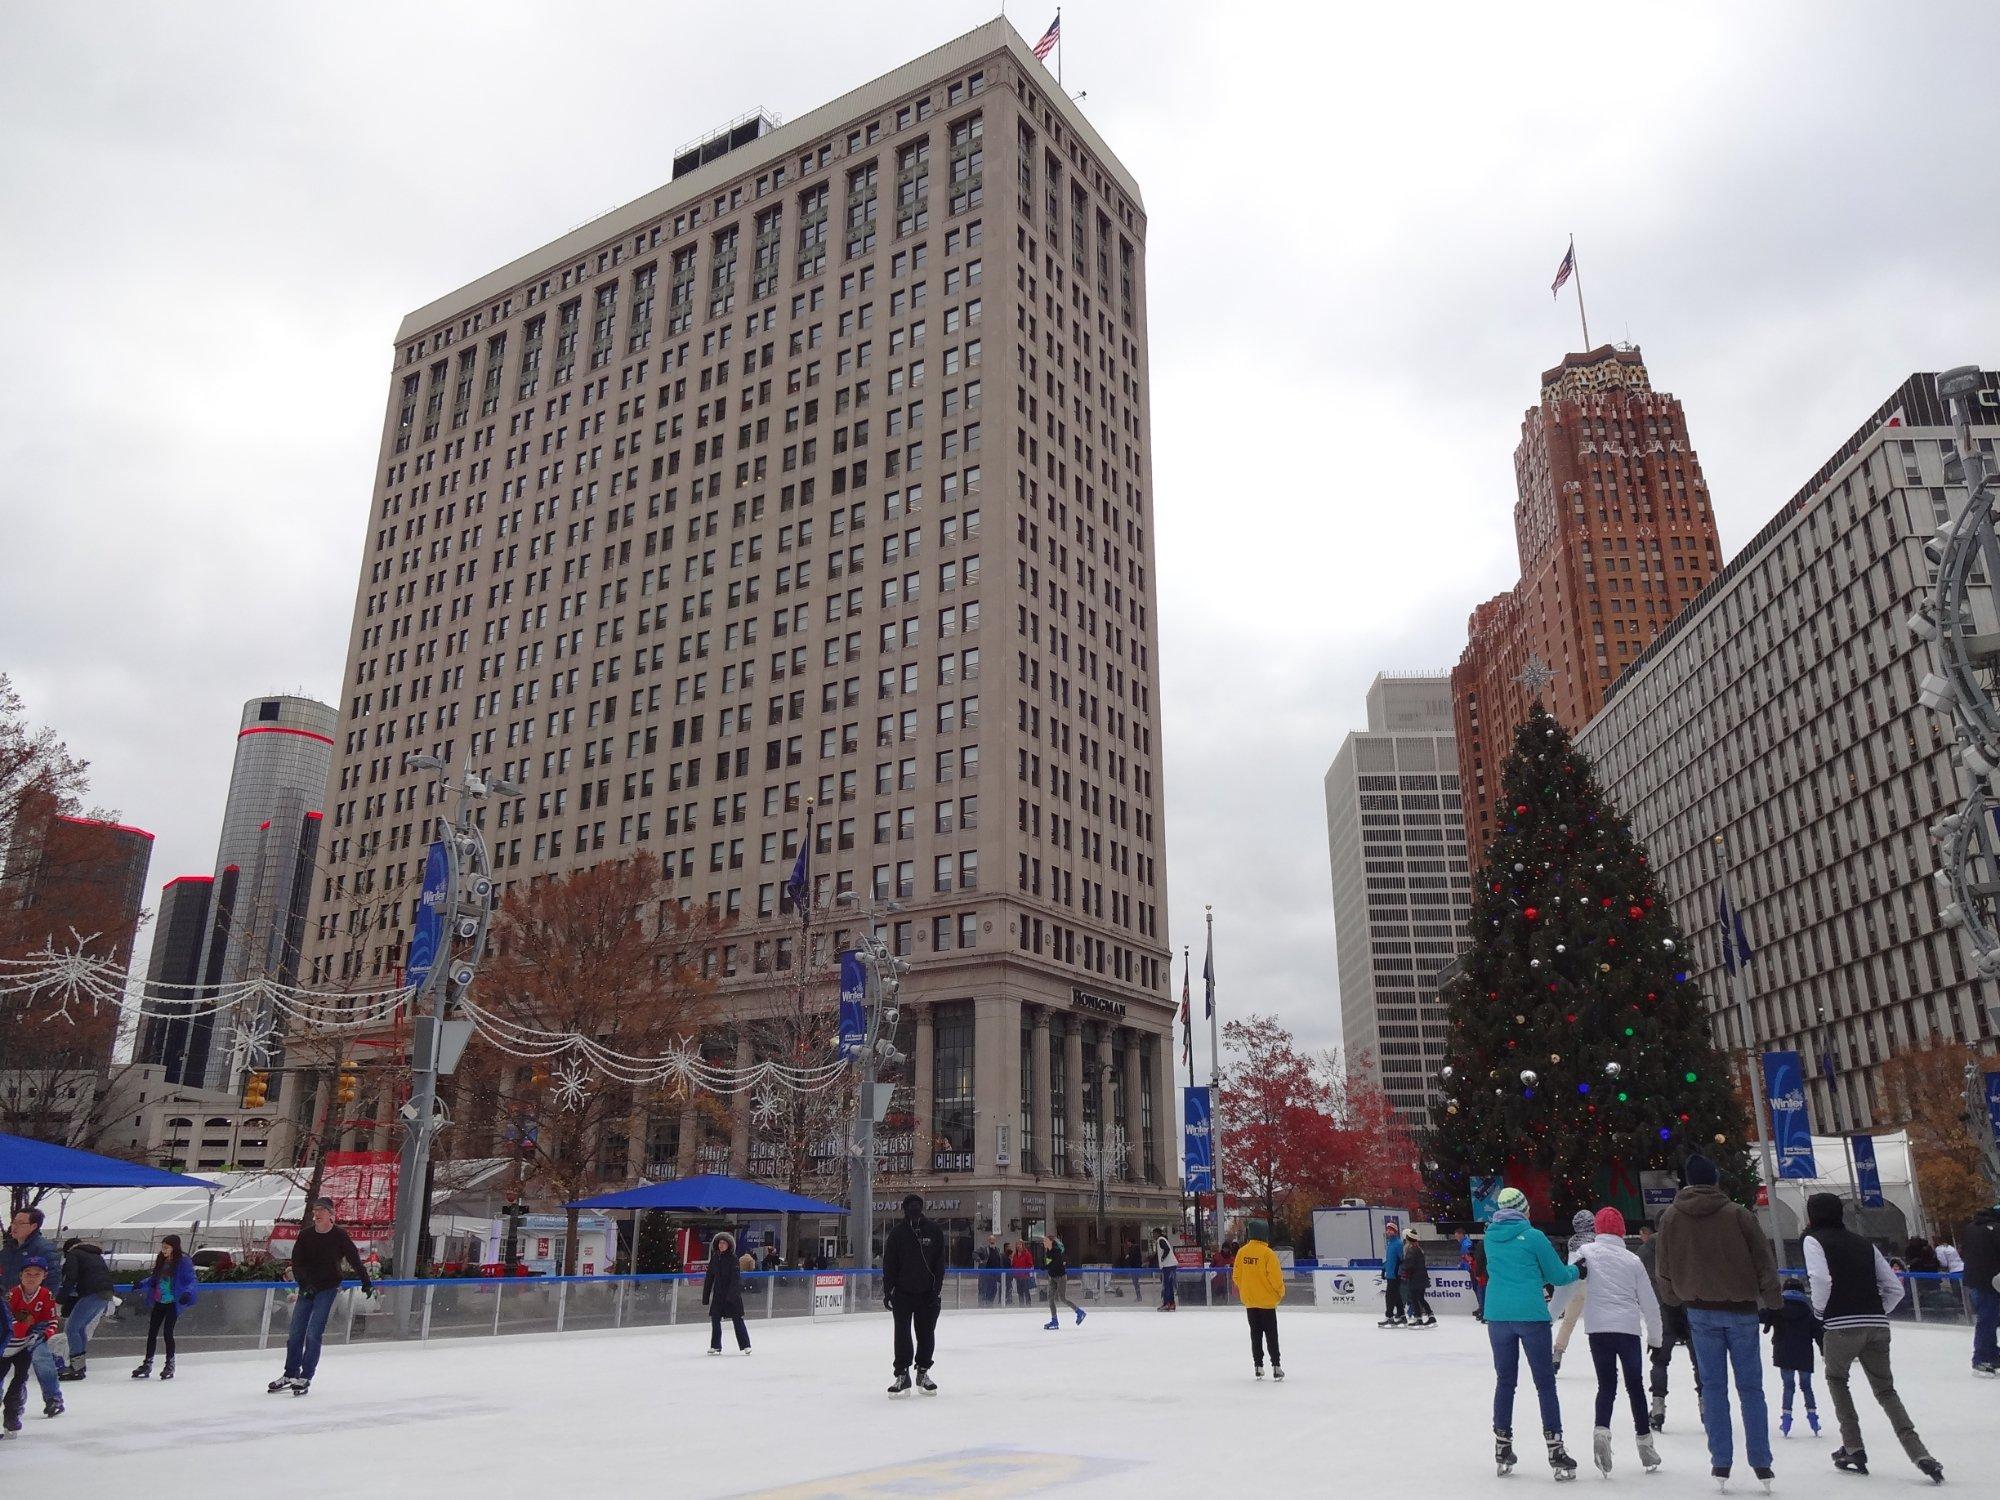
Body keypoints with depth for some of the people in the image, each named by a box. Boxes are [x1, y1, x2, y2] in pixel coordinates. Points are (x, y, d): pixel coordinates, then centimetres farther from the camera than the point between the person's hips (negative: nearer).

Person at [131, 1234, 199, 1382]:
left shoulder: (183, 1262, -12)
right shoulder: (161, 1261, 7)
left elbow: (191, 1280, -15)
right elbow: (153, 1278, 18)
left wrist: (188, 1293, -31)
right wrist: (142, 1284, 2)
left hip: (173, 1302, -6)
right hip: (159, 1302, 6)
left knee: (167, 1332, -5)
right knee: (152, 1332, 9)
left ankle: (170, 1365, 10)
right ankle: (147, 1364, 22)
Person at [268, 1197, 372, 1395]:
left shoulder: (339, 1235, -7)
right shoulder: (305, 1234, 1)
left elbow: (354, 1259, 0)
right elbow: (296, 1262, -1)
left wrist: (366, 1282, 4)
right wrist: (304, 1284, -14)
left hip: (328, 1289, -4)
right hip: (307, 1288, 4)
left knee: (313, 1333, -9)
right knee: (295, 1333, 5)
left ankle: (305, 1378, -2)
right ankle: (290, 1375, 18)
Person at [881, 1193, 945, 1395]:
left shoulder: (934, 1232, 2)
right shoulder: (897, 1234, 0)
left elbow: (939, 1264, 3)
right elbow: (889, 1264, 0)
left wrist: (936, 1289, -4)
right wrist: (887, 1291, -6)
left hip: (927, 1293, 1)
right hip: (902, 1293, -1)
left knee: (926, 1333, 7)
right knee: (902, 1334, -2)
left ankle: (923, 1372, 21)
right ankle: (902, 1375, 7)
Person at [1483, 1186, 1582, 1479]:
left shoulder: (1490, 1237, 7)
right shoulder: (1533, 1236, -7)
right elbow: (1558, 1276, -1)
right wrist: (1577, 1270, 22)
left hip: (1497, 1315, 4)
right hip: (1531, 1315, -4)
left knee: (1504, 1381, 13)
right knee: (1545, 1383, 4)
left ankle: (1502, 1450, 16)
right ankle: (1555, 1451, 4)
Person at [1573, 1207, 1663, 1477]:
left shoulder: (1587, 1252, 1)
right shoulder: (1633, 1260, 5)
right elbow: (1649, 1303, 10)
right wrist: (1655, 1339, 22)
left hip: (1598, 1328, -1)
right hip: (1628, 1328, 1)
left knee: (1606, 1384, 6)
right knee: (1634, 1384, 15)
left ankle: (1601, 1431, -16)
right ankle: (1645, 1442, 21)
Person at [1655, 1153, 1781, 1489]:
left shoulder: (1670, 1218, 0)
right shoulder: (1738, 1214, -7)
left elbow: (1664, 1270, 7)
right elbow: (1764, 1262, -3)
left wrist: (1676, 1301, 22)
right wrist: (1772, 1304, 7)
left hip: (1701, 1312, 1)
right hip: (1742, 1310, -1)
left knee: (1714, 1388, 7)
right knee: (1751, 1388, 7)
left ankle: (1721, 1463, 5)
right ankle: (1761, 1464, 9)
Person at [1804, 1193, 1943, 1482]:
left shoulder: (1814, 1240, 2)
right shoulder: (1864, 1243, 19)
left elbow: (1821, 1279, -16)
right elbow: (1895, 1289, 15)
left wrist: (1819, 1309, 0)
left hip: (1842, 1326, -5)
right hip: (1878, 1326, 5)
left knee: (1836, 1379, 19)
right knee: (1885, 1390, 14)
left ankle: (1853, 1448, 15)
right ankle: (1920, 1455, -1)